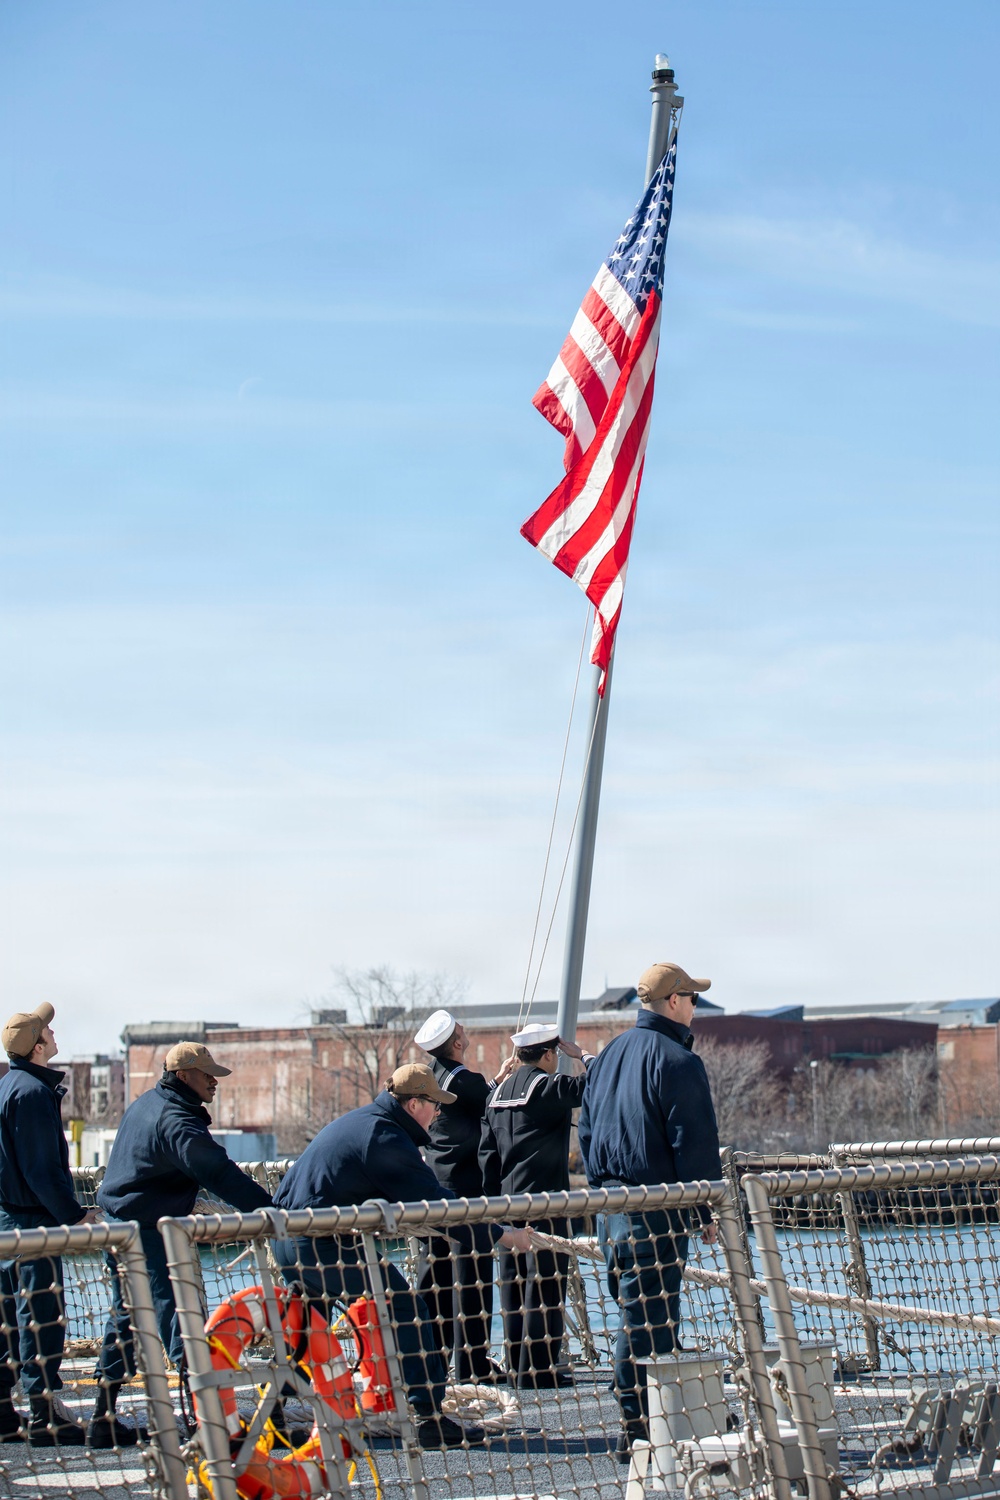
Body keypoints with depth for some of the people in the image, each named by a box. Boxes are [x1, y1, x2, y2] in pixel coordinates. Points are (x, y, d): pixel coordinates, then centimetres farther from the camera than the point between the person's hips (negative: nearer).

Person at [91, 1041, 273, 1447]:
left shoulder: (145, 1104, 12)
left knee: (124, 1318, 15)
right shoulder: (176, 1121, -19)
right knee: (177, 1311, -9)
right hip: (151, 1231, -10)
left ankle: (104, 1420, 18)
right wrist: (272, 1209, -34)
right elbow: (218, 1173, -30)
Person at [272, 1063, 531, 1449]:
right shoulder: (386, 1138, -12)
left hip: (286, 1240, 10)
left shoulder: (357, 1120, 17)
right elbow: (437, 1204, -11)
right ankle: (429, 1418, -5)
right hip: (325, 1246, -10)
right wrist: (499, 1236, -4)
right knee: (407, 1311, -4)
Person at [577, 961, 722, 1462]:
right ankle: (638, 1429, -6)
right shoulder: (676, 1060, -12)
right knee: (650, 1319, -6)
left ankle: (637, 1419, 23)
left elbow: (586, 1131, 20)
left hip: (609, 1207, 9)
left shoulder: (607, 1057, 14)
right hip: (654, 1209, -9)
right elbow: (695, 1144, -14)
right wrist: (708, 1212, -7)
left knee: (636, 1312, 18)